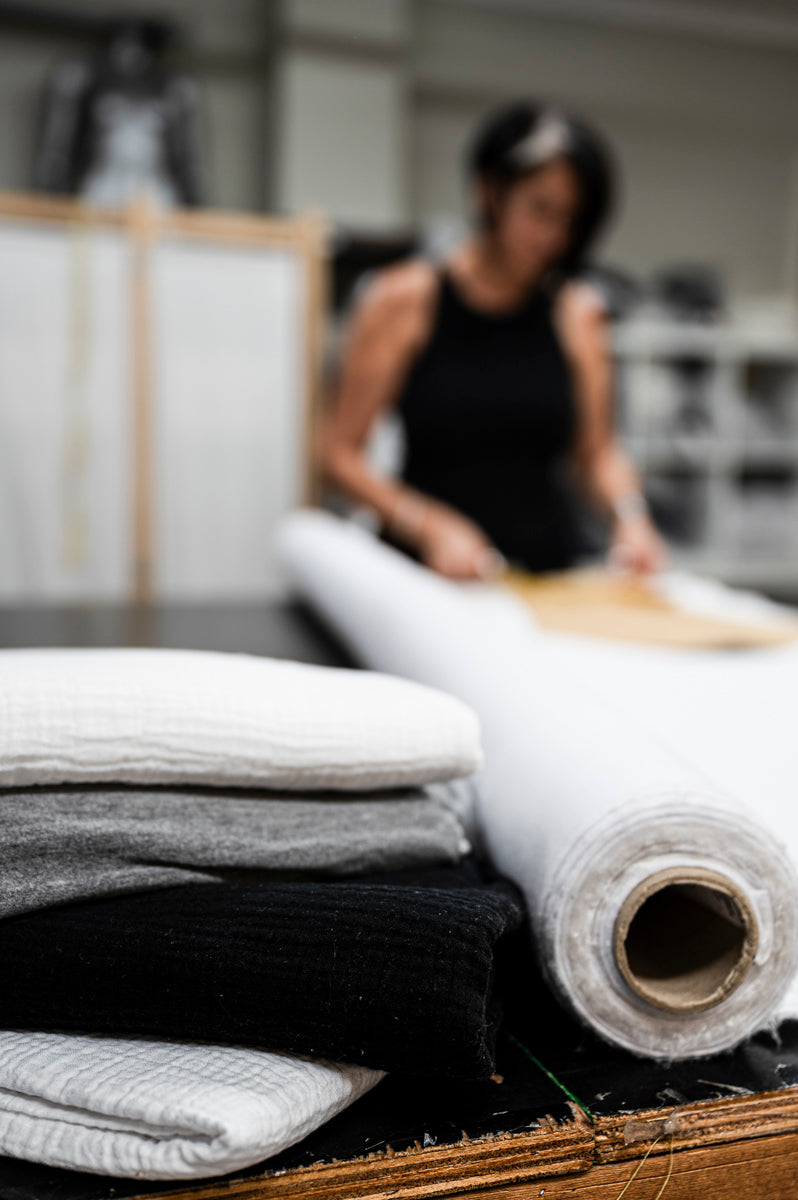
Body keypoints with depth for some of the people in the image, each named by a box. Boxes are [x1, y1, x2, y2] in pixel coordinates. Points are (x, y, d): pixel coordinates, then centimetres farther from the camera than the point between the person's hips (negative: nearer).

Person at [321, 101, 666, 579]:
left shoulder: (577, 312, 7)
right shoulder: (405, 300, -1)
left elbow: (598, 451, 13)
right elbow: (340, 453, -3)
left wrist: (629, 513, -7)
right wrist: (431, 526, -15)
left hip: (551, 571, 2)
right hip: (428, 574, -2)